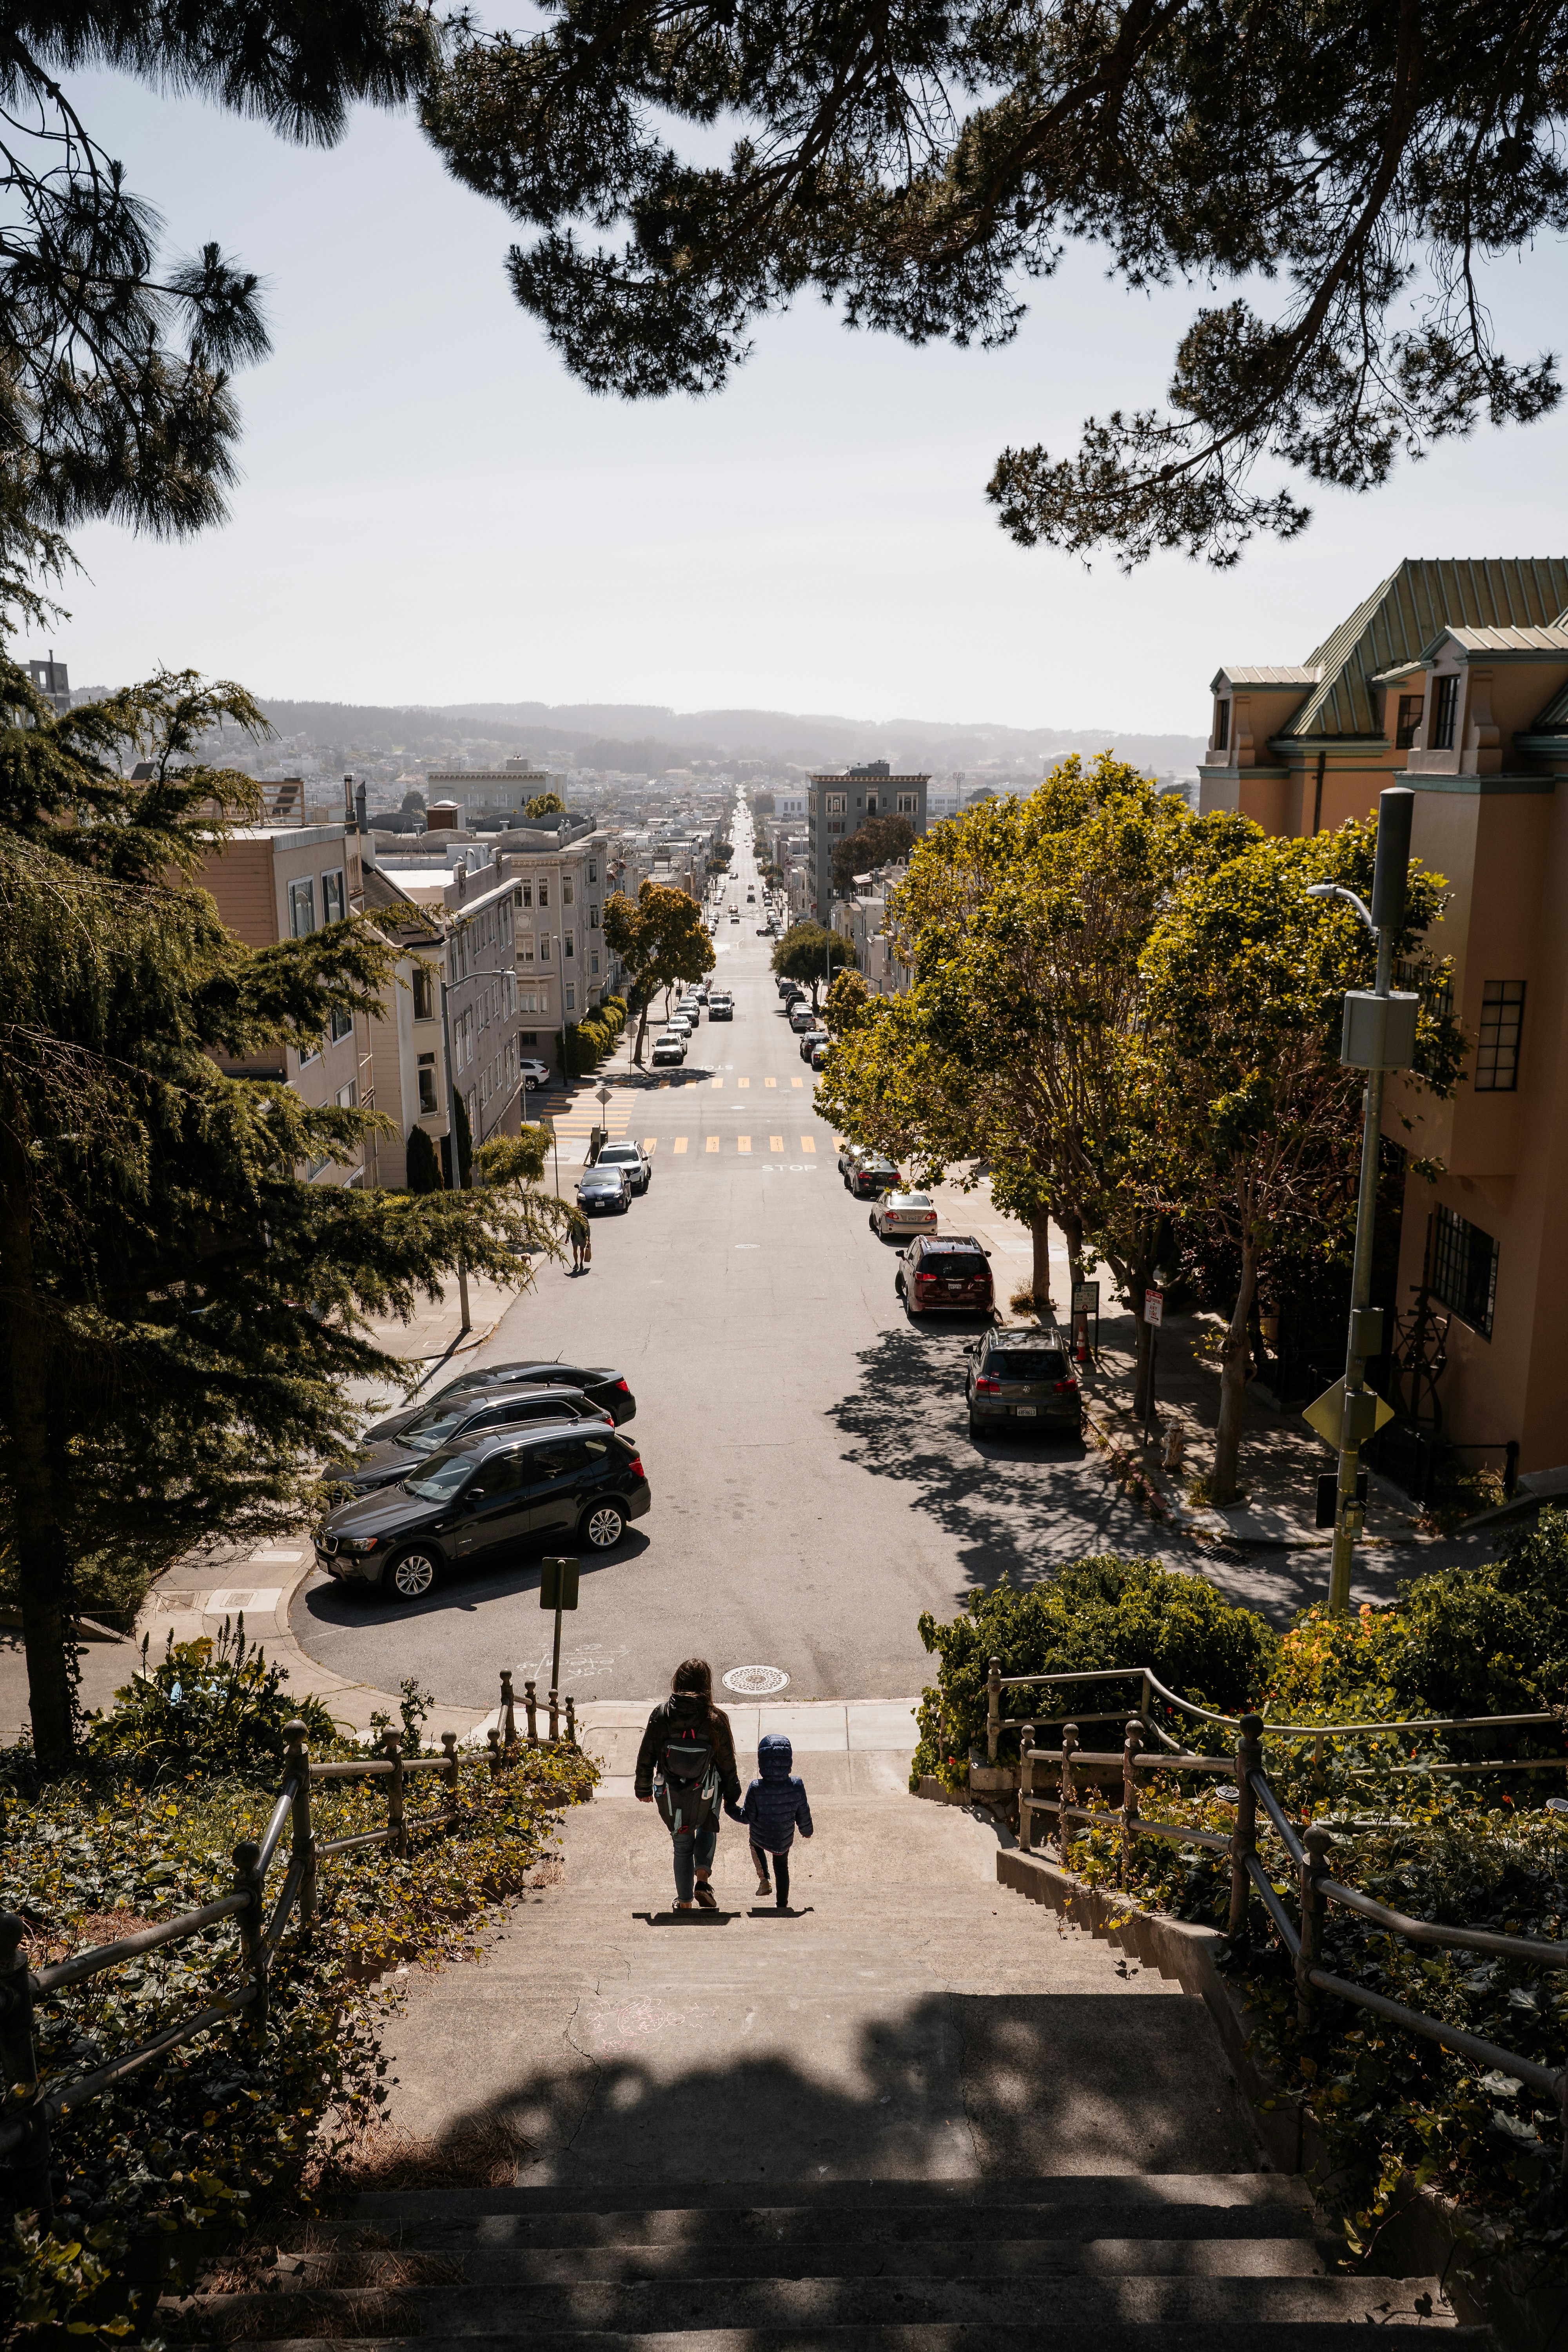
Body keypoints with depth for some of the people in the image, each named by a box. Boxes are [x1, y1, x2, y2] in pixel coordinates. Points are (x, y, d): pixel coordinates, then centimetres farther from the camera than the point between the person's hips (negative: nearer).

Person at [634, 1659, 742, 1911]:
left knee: (682, 1846, 21)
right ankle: (702, 1879, 10)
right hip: (706, 1796, 0)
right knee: (708, 1828, 30)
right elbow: (728, 1763, -6)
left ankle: (685, 1903, 27)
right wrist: (732, 1797, 9)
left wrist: (643, 1788, 13)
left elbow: (646, 1756, -3)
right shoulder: (716, 1718, -16)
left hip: (670, 1796, 1)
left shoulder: (662, 1714, -13)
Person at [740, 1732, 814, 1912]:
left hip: (760, 1838, -1)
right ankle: (782, 1903, 33)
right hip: (785, 1840, 1)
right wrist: (807, 1830, 14)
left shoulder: (756, 1789, -28)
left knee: (755, 1844, 34)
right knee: (782, 1866, 27)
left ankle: (764, 1880, 27)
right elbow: (803, 1814, -6)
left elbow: (747, 1817, -19)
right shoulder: (797, 1786, -21)